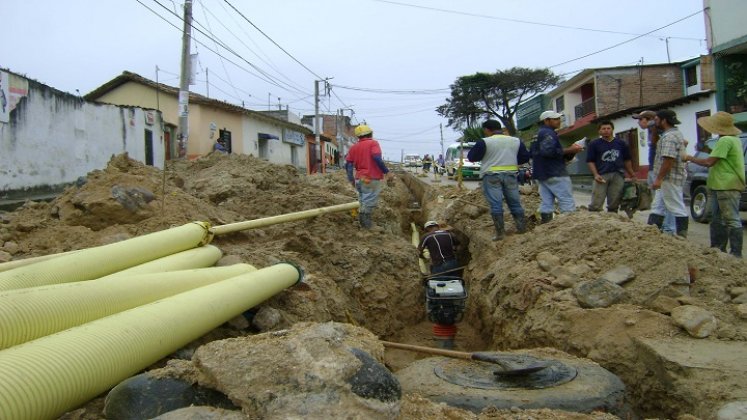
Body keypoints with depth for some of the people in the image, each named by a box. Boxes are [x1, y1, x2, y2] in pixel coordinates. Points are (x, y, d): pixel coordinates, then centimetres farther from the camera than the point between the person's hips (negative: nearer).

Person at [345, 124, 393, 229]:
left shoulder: (354, 147, 12)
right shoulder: (373, 143, -4)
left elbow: (348, 164, 8)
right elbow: (377, 158, -19)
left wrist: (351, 179, 16)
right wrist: (387, 172, -13)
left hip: (360, 179, 7)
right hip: (371, 179, -7)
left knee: (364, 202, 18)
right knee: (369, 204, -3)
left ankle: (365, 222, 24)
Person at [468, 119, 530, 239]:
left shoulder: (484, 142, -7)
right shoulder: (516, 141, 7)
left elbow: (471, 157, -2)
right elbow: (525, 157, 12)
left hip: (491, 176, -4)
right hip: (510, 174, 4)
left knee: (496, 204, -2)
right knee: (515, 202, 12)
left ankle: (500, 232, -4)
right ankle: (522, 228, 14)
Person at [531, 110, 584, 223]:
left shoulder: (537, 135, 20)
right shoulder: (548, 133, -11)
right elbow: (548, 151, -25)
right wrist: (569, 150, -19)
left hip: (542, 174, 9)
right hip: (555, 173, -9)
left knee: (546, 202, 6)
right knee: (567, 202, -8)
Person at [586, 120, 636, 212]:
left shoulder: (621, 143, 13)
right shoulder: (594, 144, 6)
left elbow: (627, 160, 19)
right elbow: (590, 161, 3)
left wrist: (631, 174, 15)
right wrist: (596, 174, -10)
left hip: (617, 176, 3)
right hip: (601, 176, -3)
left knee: (614, 204, 6)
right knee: (595, 205, -9)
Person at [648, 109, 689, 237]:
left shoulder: (669, 136, -17)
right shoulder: (676, 133, 18)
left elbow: (668, 159, -25)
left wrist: (659, 178, -24)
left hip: (669, 178, -11)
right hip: (667, 179, 11)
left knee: (677, 208, -4)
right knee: (657, 206, 11)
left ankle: (682, 237, 2)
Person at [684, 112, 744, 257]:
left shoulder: (725, 141, -16)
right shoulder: (734, 139, 17)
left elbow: (709, 162, -19)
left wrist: (690, 158, -6)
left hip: (727, 187, -11)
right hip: (720, 186, 11)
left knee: (732, 220, -9)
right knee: (718, 220, 16)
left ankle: (736, 254, -7)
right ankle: (718, 250, 24)